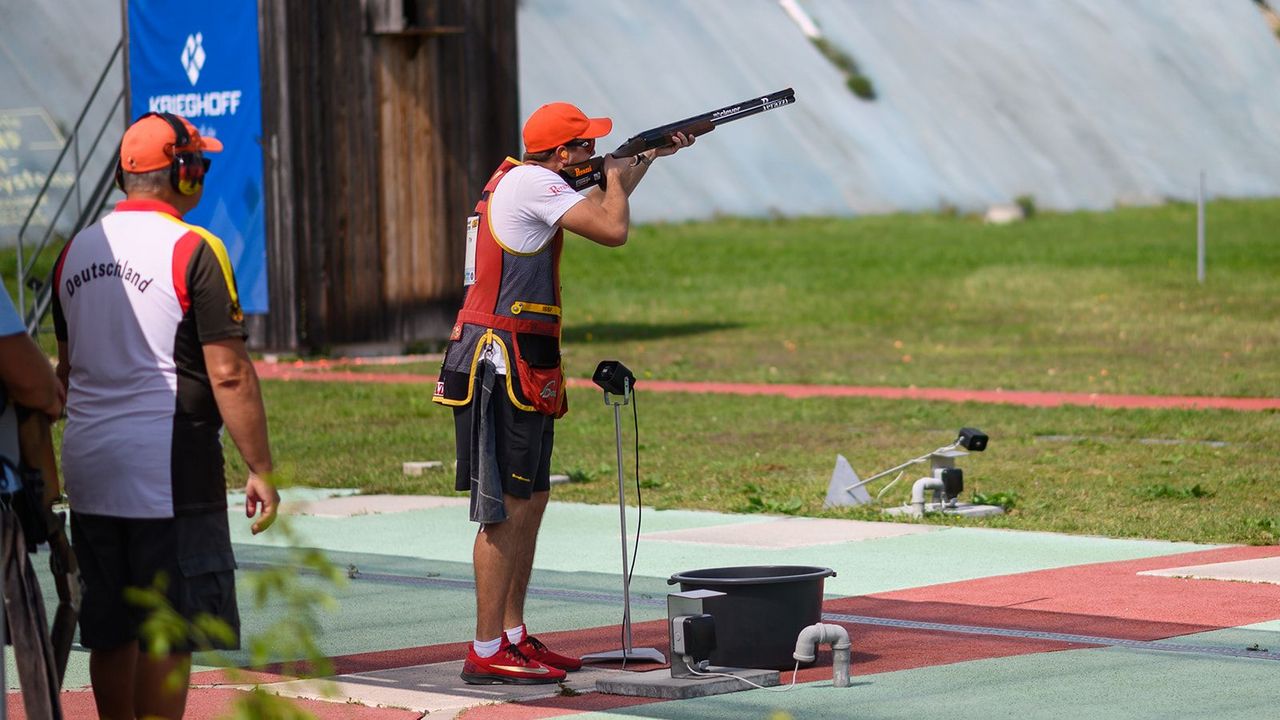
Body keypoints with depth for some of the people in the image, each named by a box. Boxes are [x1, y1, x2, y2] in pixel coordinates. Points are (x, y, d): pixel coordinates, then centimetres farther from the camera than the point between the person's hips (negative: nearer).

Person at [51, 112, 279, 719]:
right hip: (169, 470, -7)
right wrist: (260, 471, -9)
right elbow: (228, 374, -14)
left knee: (111, 633, 13)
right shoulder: (192, 249, -10)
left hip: (88, 470, 7)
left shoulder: (76, 252, 12)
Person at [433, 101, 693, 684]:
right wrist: (615, 176, 0)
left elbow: (598, 210, 34)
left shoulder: (519, 181, 18)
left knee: (531, 501, 15)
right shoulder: (532, 183, -13)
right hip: (503, 366, -11)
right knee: (505, 509, -10)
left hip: (522, 370, 11)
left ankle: (513, 636, 20)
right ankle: (486, 653, -9)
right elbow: (613, 230, -19)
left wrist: (649, 156, 33)